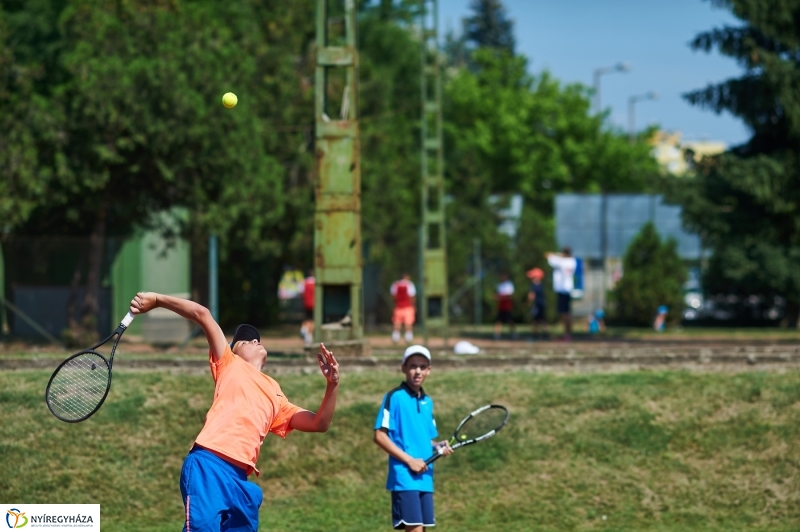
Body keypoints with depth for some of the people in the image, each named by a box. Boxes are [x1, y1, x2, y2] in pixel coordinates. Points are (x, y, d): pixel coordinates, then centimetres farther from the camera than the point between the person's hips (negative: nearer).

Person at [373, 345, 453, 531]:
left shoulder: (428, 402, 15)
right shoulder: (394, 397, -6)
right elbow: (380, 436, -11)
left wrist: (438, 446, -1)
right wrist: (409, 460, -15)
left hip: (425, 478, 7)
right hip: (404, 476, -7)